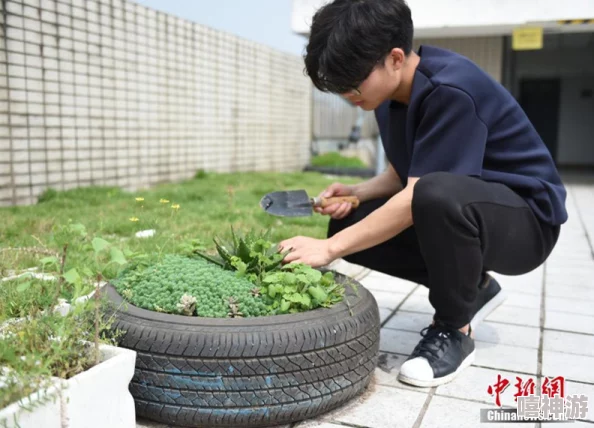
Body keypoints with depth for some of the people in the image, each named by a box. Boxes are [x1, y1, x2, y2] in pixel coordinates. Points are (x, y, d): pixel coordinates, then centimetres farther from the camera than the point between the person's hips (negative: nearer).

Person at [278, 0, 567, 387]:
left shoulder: (450, 91, -27)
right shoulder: (391, 93, 0)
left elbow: (420, 194, -31)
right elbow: (404, 175, 9)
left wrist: (329, 248, -29)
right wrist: (356, 193, -10)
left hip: (526, 218, -8)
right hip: (461, 216, 8)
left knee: (438, 194, -40)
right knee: (352, 225, -5)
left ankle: (454, 330, -13)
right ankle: (470, 287, 9)